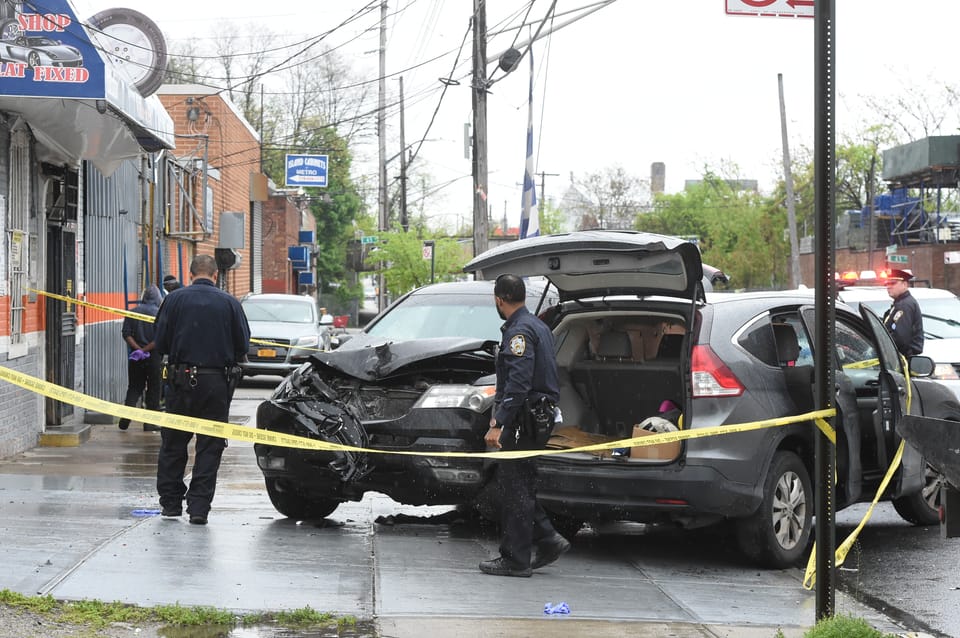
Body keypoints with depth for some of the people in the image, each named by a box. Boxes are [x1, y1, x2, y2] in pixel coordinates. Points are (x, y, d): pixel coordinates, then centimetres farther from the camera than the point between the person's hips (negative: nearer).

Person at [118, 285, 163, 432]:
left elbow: (126, 334, -5)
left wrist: (138, 349, -9)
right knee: (153, 388, 6)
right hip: (153, 357, -3)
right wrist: (145, 350, -11)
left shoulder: (133, 312, 3)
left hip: (135, 357, 3)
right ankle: (150, 422, 7)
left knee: (134, 387, 11)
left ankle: (126, 416, -5)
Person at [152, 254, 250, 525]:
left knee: (173, 442, 13)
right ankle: (199, 506, 0)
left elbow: (160, 343, -1)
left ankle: (170, 502, 18)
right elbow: (243, 345, 0)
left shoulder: (175, 300, -1)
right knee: (210, 446, 5)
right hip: (218, 382, 0)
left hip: (182, 380, 0)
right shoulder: (229, 303, 0)